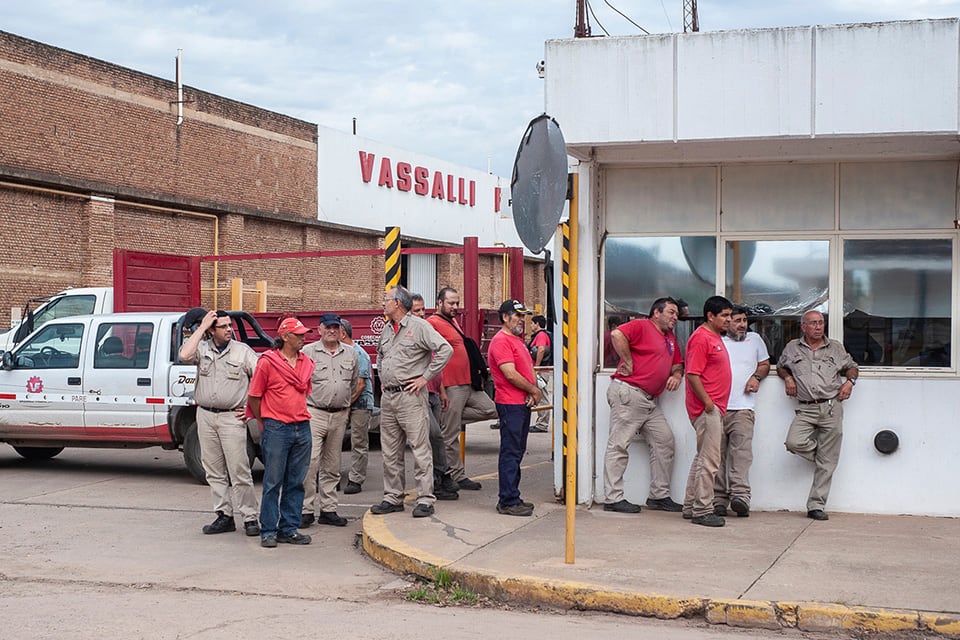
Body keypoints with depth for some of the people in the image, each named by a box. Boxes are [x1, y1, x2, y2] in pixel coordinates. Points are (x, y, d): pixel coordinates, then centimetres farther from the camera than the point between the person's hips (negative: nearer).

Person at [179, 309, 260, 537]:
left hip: (231, 418, -3)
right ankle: (224, 516, 15)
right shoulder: (202, 349, 7)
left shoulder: (243, 351, 2)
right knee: (214, 472, 7)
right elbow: (184, 356, -15)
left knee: (239, 471, -6)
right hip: (205, 416, 4)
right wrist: (201, 328, -9)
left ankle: (250, 518, -2)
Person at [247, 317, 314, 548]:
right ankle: (268, 531, 5)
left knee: (296, 483, 8)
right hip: (276, 429, -5)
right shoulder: (267, 361, -4)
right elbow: (254, 396, 0)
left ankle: (289, 529, 14)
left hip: (302, 428, 5)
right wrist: (263, 424, 3)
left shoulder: (307, 363, 12)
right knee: (273, 482, -2)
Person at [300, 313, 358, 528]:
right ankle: (305, 510, -7)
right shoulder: (308, 352, -1)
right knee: (310, 463, -12)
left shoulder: (350, 353, 12)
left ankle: (328, 510, 15)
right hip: (314, 414, -4)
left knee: (332, 466, 9)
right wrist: (303, 406, -1)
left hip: (339, 416, 5)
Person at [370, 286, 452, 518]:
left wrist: (425, 377, -14)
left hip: (410, 396, -8)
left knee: (420, 448, -6)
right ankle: (393, 498, 18)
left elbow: (445, 350, -16)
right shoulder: (387, 329, 15)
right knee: (390, 452, 10)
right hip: (388, 396, 8)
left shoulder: (419, 326, -8)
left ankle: (425, 500, -3)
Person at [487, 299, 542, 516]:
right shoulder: (501, 341, -13)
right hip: (510, 404, -10)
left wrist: (534, 392, -1)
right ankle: (508, 502, -5)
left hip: (523, 404, 10)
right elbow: (511, 375, -20)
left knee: (517, 452, 13)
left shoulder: (518, 340, 19)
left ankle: (512, 497, 20)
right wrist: (534, 390, -8)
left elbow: (529, 368, 18)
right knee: (510, 453, -8)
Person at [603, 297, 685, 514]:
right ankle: (613, 498, -5)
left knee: (664, 441, 8)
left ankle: (659, 496, 15)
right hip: (628, 392, -10)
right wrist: (629, 363, -17)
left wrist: (676, 375, 6)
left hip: (650, 400, 10)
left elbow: (677, 363, 30)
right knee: (619, 444, -6)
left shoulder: (670, 338, 22)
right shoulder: (641, 326, -6)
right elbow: (617, 335, -23)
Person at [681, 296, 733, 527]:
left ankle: (691, 506, 23)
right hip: (707, 408, -11)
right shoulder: (701, 338, -14)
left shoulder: (715, 337, 17)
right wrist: (707, 402, -20)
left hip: (715, 408, 11)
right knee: (709, 461, -8)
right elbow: (693, 374, -19)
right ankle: (702, 511, -3)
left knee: (702, 457, 15)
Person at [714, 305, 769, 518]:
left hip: (742, 407, 0)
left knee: (741, 451, -16)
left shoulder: (755, 339, 19)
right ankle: (719, 499, -1)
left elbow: (765, 364, 27)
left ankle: (740, 495, -25)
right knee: (717, 454, -3)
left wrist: (756, 377, 5)